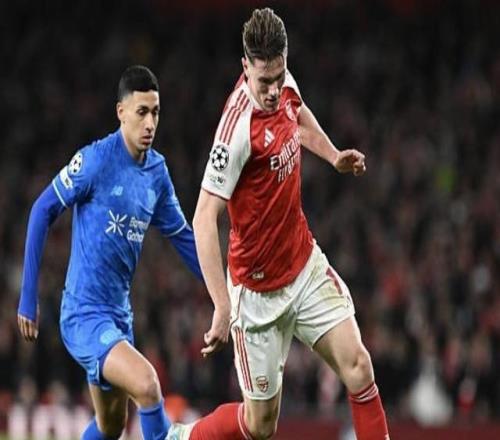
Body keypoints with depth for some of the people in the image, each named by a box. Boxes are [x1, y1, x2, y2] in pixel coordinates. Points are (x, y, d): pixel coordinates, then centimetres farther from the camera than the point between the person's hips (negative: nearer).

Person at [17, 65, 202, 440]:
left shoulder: (157, 170, 5)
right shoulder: (95, 160, -15)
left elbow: (182, 236, 15)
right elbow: (42, 212, -9)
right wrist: (28, 297, -10)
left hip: (119, 315, 8)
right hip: (84, 315, -8)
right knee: (146, 384, -27)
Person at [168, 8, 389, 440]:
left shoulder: (285, 84, -4)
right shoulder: (239, 128, -27)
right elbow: (204, 219, -28)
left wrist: (334, 155, 6)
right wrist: (223, 307, -34)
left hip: (306, 262, 6)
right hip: (259, 288, -6)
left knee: (358, 366, -8)